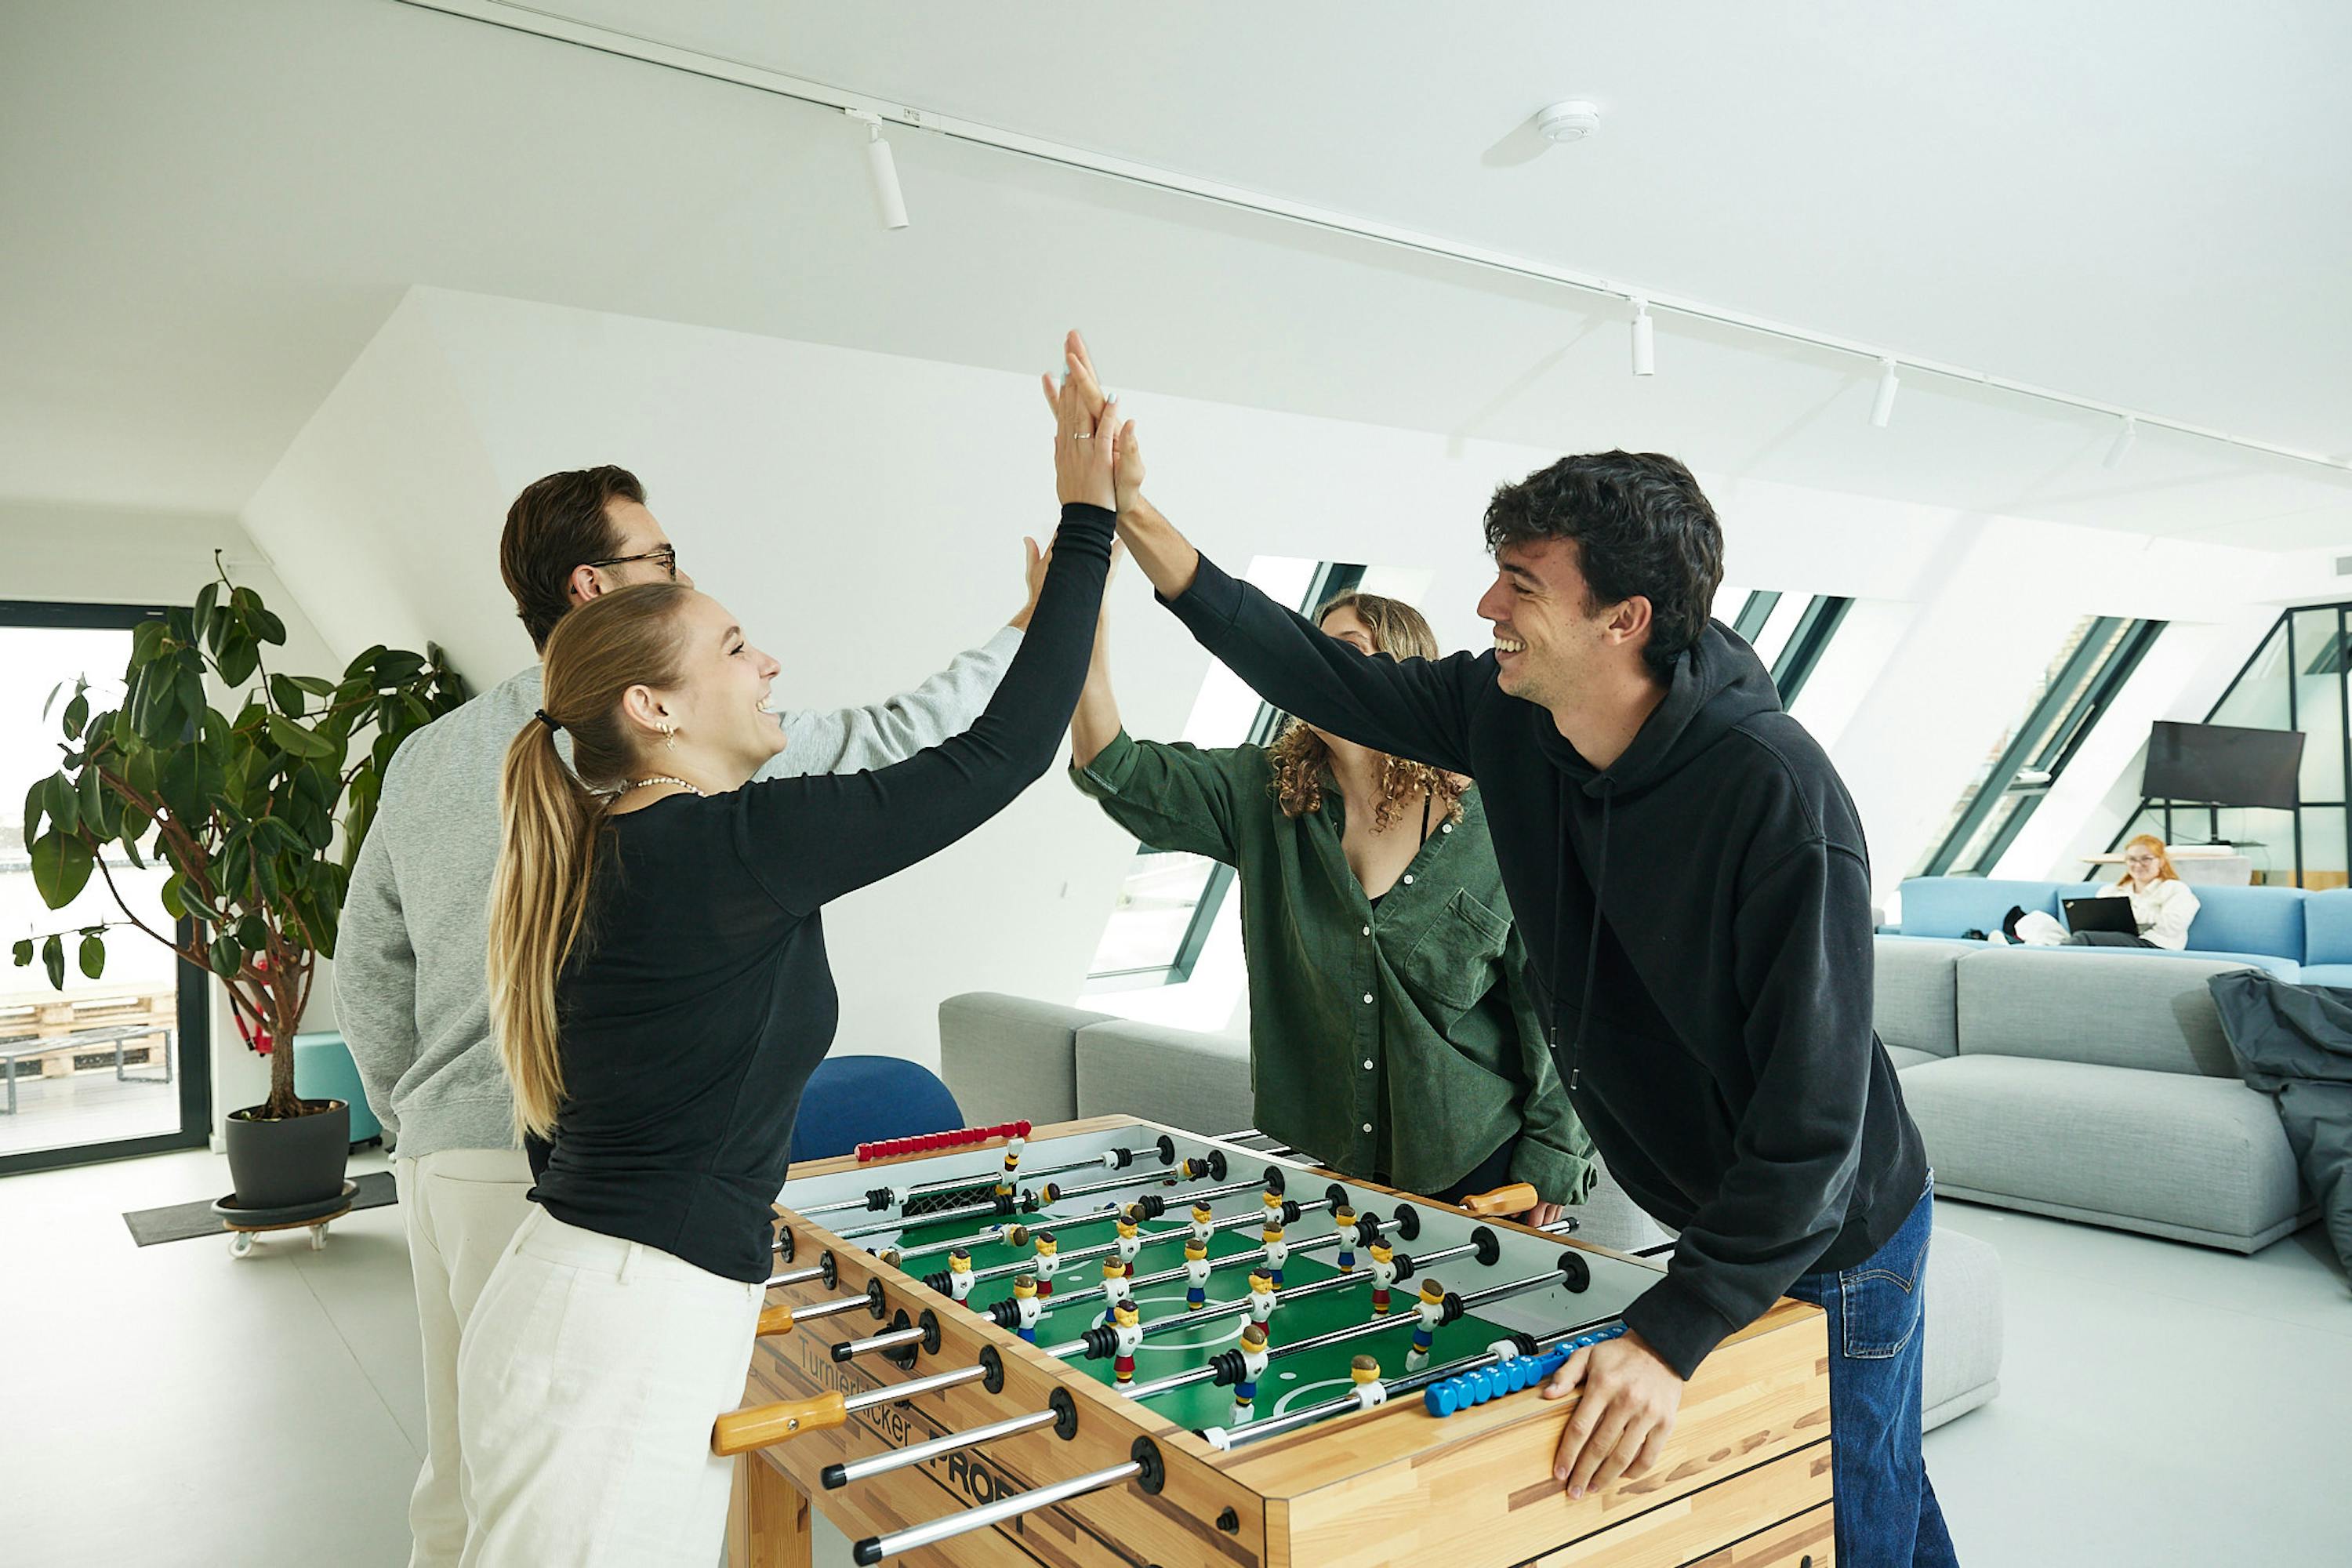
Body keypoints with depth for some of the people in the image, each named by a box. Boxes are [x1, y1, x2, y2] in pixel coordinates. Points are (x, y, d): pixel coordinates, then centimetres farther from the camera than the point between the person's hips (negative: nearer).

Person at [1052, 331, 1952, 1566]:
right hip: (1709, 1218, 7)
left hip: (1833, 1243, -6)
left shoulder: (1775, 793, -32)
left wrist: (1673, 1333, -34)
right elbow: (1325, 679, -2)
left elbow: (1815, 1118, -31)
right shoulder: (1501, 713, -12)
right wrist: (1134, 514, -7)